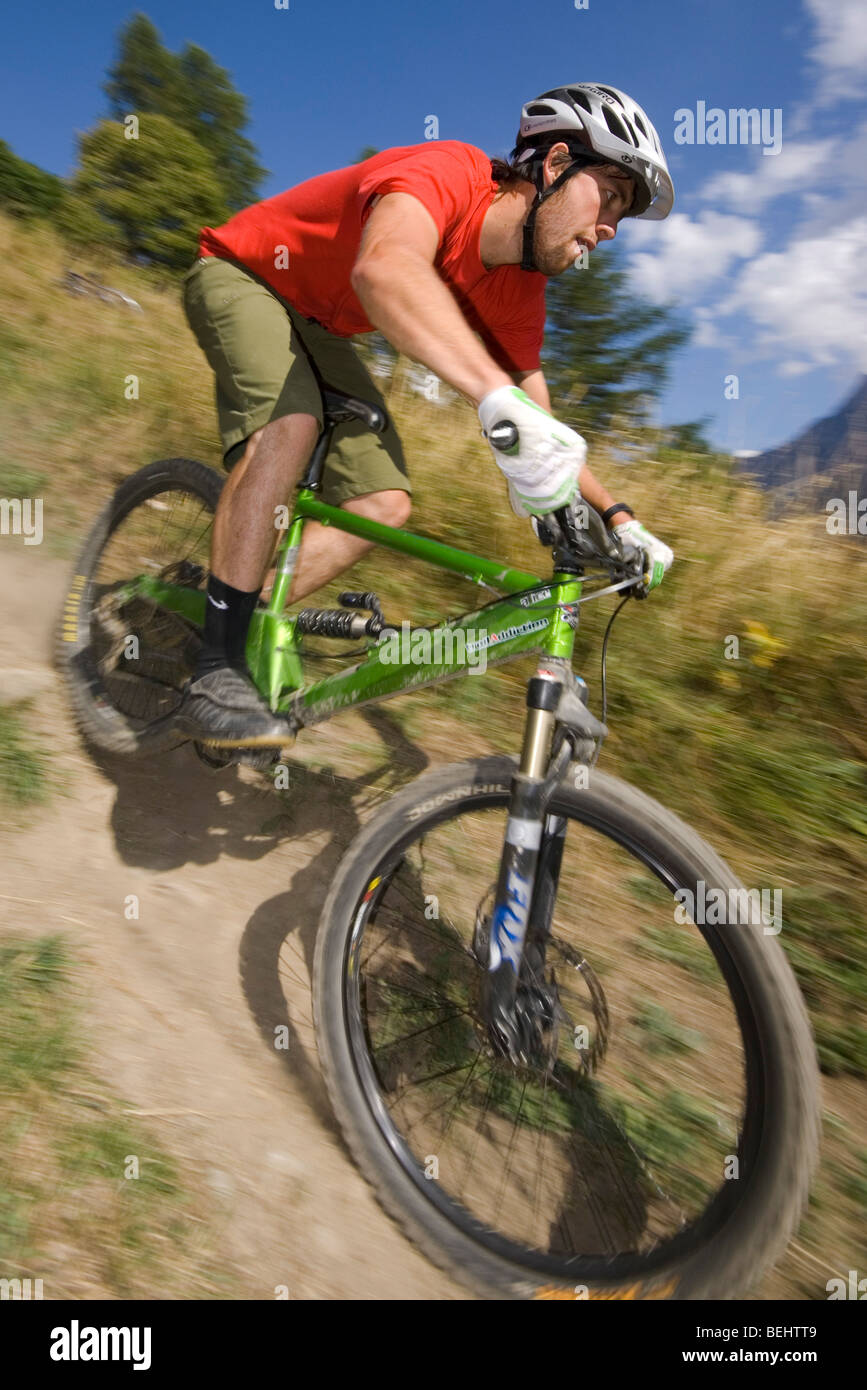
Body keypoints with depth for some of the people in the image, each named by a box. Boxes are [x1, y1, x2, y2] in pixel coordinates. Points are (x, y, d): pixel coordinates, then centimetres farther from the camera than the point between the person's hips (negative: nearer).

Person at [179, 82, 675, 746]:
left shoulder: (518, 291, -7)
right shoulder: (449, 171, -29)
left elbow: (541, 425, 0)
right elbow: (384, 267, -53)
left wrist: (618, 517, -8)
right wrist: (501, 400, -66)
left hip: (317, 325, 7)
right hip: (239, 274, -6)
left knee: (385, 503, -10)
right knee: (293, 417, -36)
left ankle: (239, 623, -3)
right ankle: (216, 667, -30)